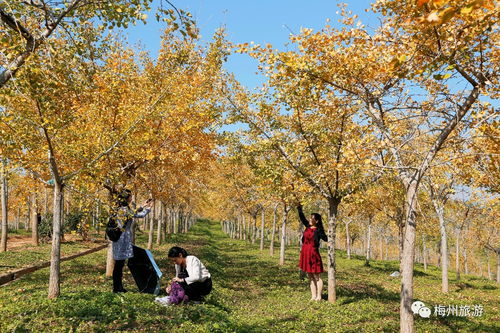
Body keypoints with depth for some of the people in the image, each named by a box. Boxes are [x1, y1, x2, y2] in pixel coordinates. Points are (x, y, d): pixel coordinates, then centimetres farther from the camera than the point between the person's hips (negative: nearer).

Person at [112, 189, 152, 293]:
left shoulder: (121, 209, 11)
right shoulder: (125, 209, -16)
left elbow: (134, 214, 23)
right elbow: (140, 215, -13)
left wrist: (143, 206, 26)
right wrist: (148, 207, 3)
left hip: (120, 239, 10)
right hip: (123, 239, -10)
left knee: (120, 263, 13)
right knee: (119, 264, -2)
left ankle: (118, 286, 21)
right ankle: (117, 287, 5)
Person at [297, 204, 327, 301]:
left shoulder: (318, 230, -9)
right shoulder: (308, 226, 9)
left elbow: (325, 238, -19)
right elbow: (302, 218, 16)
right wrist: (299, 209, 9)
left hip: (313, 254, -7)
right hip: (305, 254, 7)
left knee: (316, 277, 1)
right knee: (310, 276, 12)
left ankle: (319, 297, 8)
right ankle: (313, 296, 19)